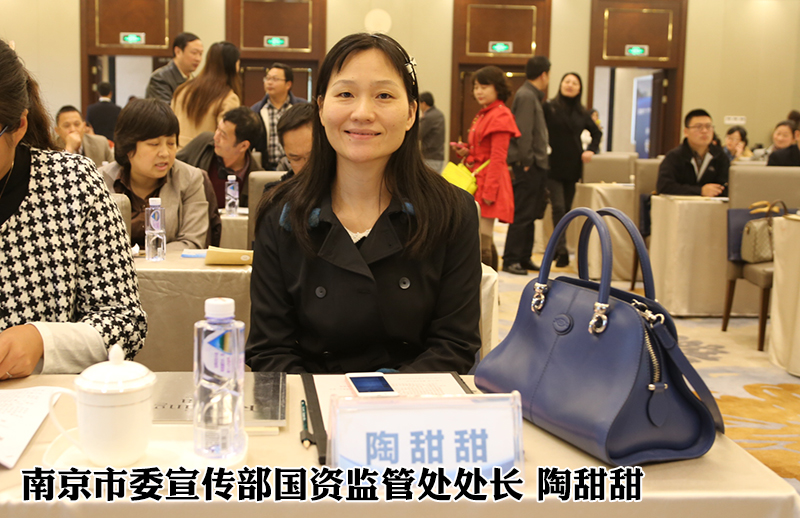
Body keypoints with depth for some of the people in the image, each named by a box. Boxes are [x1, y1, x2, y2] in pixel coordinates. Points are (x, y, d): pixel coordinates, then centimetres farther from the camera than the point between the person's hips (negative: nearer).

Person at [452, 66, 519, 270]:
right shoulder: (483, 115, 19)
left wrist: (489, 191, -21)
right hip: (476, 181, 10)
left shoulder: (500, 116, -12)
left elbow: (498, 157, -17)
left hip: (489, 183, -10)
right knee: (486, 241, 14)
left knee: (481, 243, -10)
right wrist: (466, 152, 7)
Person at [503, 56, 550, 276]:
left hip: (536, 166, 10)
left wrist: (540, 162, 15)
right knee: (522, 214, -6)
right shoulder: (526, 96, -13)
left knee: (531, 214, 13)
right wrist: (527, 161, -19)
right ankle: (511, 260, -1)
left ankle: (524, 258, 20)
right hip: (529, 166, -10)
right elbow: (523, 132, -20)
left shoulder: (533, 96, 18)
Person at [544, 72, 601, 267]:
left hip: (573, 167, 4)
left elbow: (597, 132, 22)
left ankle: (556, 246, 22)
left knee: (566, 208, 9)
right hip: (554, 166, -4)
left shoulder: (581, 113, 9)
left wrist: (591, 150, 7)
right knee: (558, 207, -13)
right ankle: (562, 250, -14)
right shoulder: (549, 107, -3)